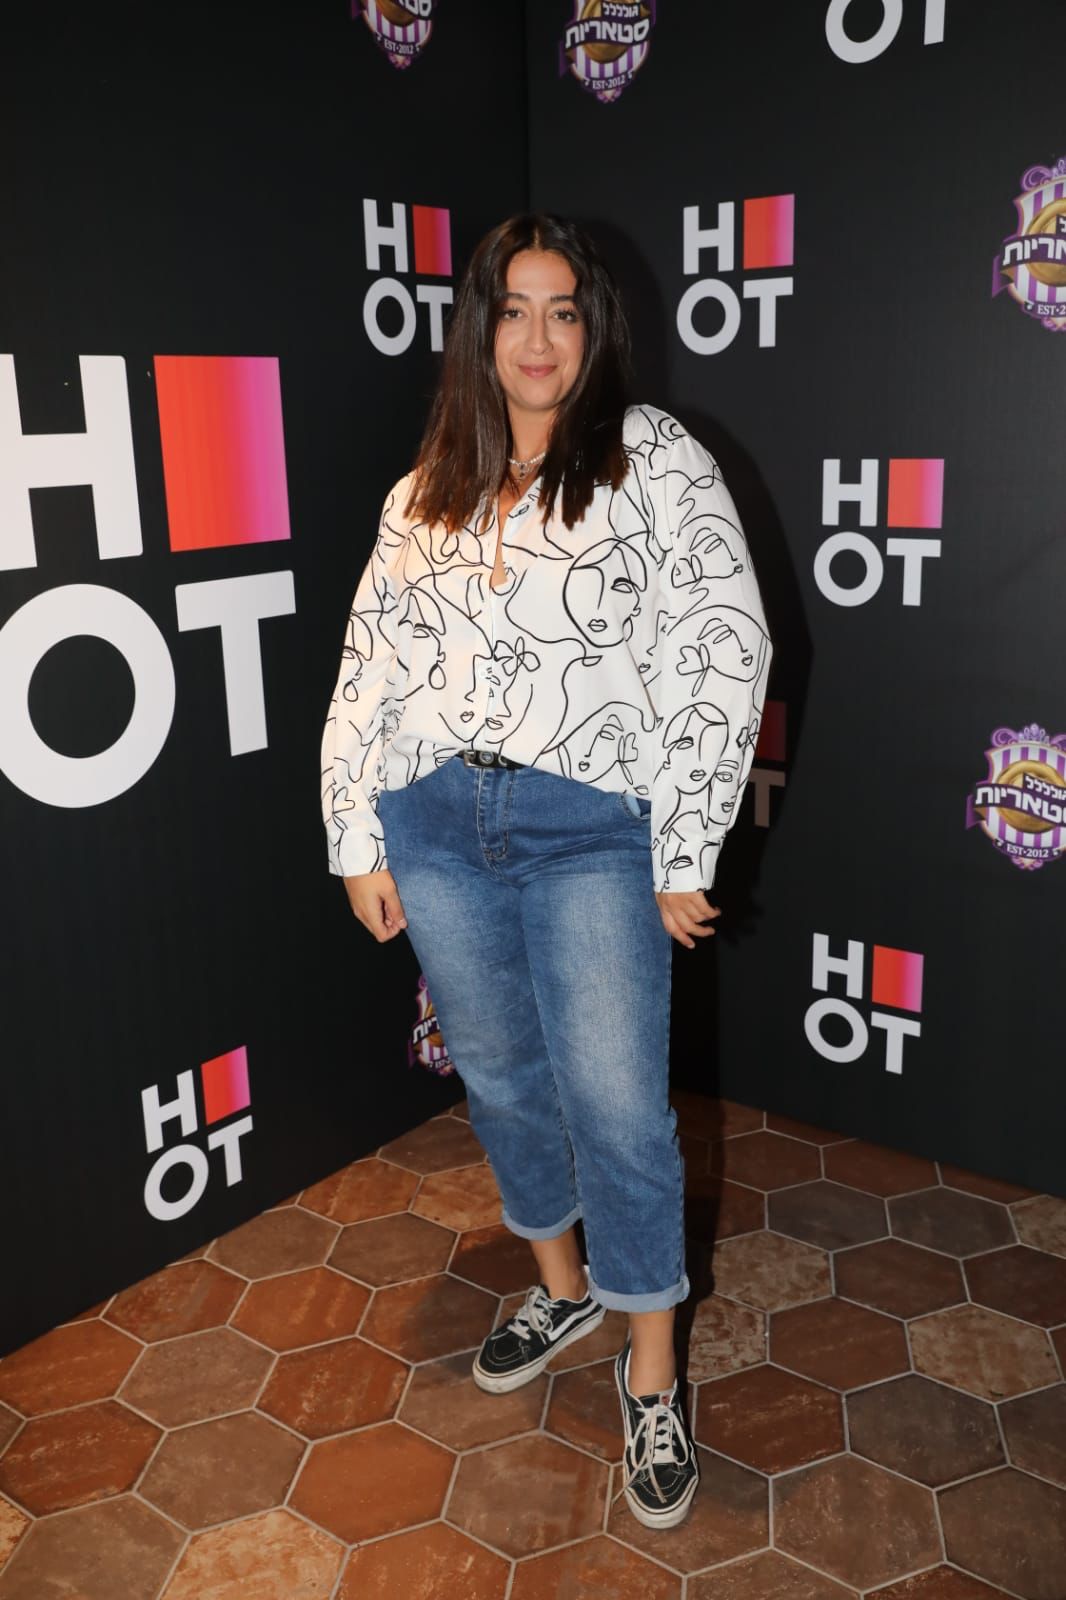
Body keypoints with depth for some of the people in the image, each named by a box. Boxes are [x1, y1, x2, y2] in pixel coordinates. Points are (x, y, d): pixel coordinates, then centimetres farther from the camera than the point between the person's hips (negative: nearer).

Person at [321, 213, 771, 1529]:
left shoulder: (655, 460, -2)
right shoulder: (427, 491, 10)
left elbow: (726, 652, -8)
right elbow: (369, 668, 10)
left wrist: (686, 854, -11)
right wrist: (358, 842, 6)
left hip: (590, 827, -4)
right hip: (434, 825, 4)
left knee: (617, 1107, -1)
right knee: (499, 1078, 16)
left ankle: (651, 1376, 21)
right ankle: (563, 1285, 41)